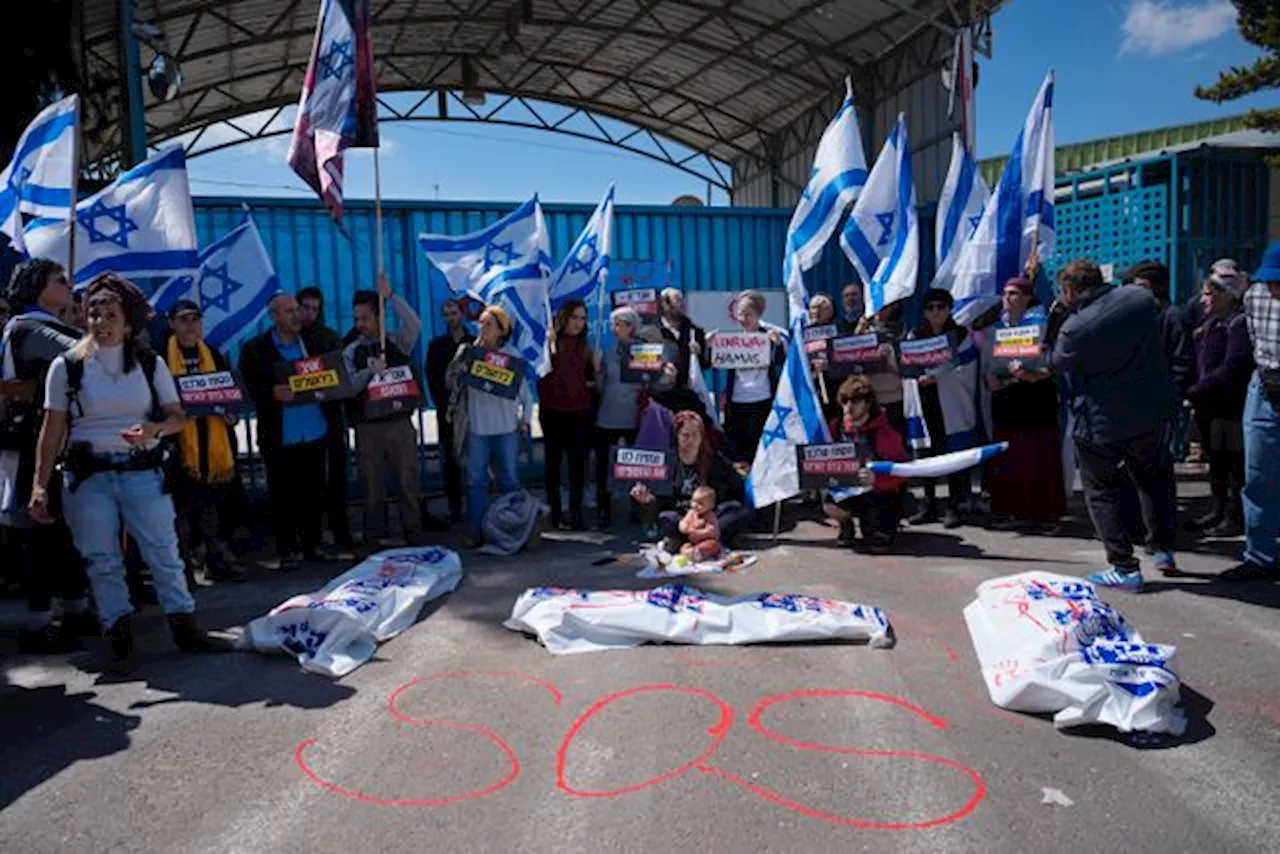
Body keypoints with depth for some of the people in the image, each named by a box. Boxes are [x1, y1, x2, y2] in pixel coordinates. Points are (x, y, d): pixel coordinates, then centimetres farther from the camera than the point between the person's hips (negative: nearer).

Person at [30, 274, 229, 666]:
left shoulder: (150, 363, 6)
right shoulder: (67, 365, 3)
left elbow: (177, 417, 5)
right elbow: (53, 428, 0)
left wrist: (154, 429, -18)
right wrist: (40, 485, -5)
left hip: (143, 471, 0)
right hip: (88, 475, 0)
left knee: (165, 552, -2)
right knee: (102, 560, 3)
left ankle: (185, 628, 5)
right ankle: (119, 634, 12)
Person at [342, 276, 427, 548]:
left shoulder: (398, 342, 3)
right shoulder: (351, 351, 5)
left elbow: (415, 325, -16)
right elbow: (348, 384, -6)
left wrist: (390, 296, -20)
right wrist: (370, 370, -23)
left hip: (400, 423, -1)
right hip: (367, 427, 1)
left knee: (409, 482, 3)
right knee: (372, 486, 7)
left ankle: (414, 534, 13)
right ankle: (376, 538, 17)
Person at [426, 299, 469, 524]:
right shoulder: (437, 344, 11)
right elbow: (432, 377, 5)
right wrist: (442, 404, -6)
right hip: (446, 410, 1)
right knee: (450, 461, 1)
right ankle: (454, 508, 6)